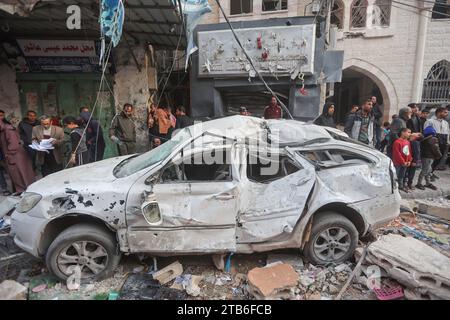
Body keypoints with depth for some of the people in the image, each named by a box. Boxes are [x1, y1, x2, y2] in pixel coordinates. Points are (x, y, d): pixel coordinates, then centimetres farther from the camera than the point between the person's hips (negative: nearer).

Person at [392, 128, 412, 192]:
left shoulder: (407, 142, 9)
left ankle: (401, 186, 32)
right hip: (398, 163, -8)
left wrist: (409, 161, 5)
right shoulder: (397, 142, -18)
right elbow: (397, 154, -19)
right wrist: (403, 162, -14)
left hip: (405, 163, 8)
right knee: (396, 175, -1)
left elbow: (409, 152, 15)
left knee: (402, 175, 19)